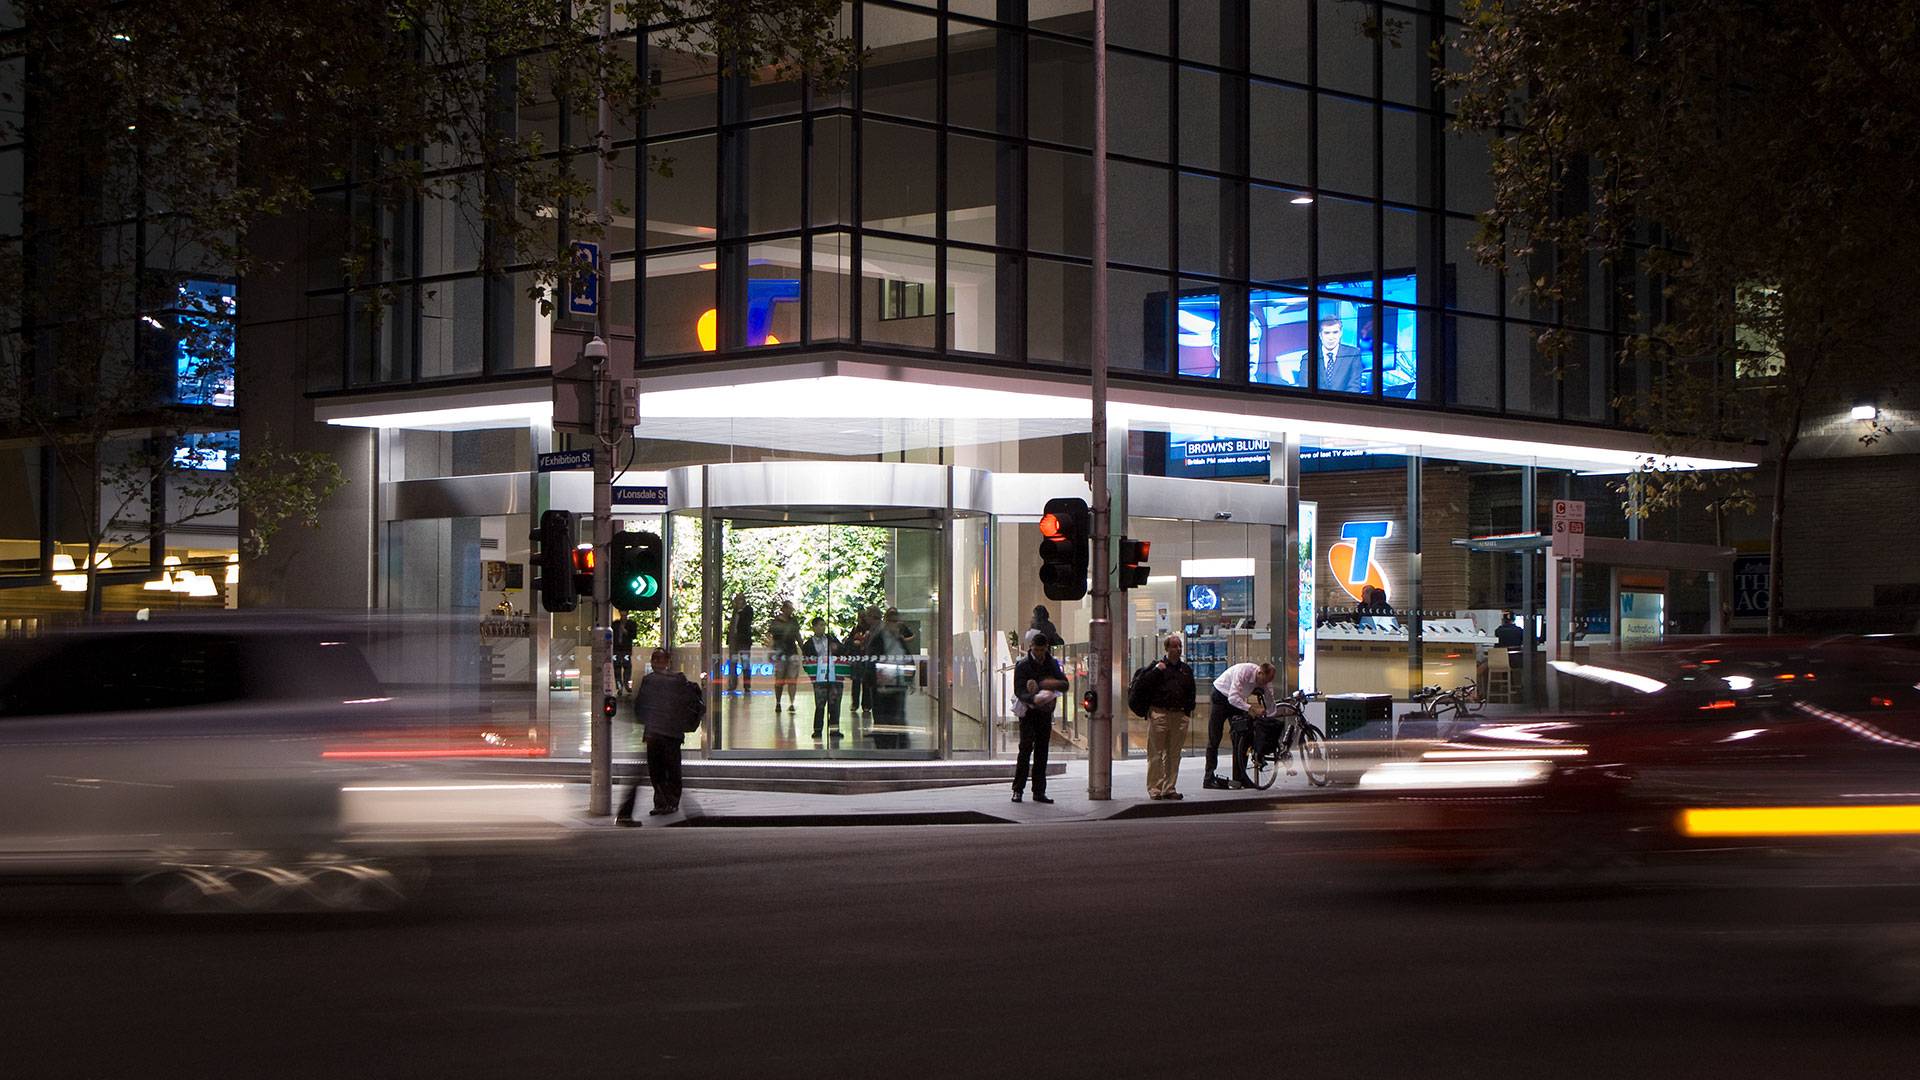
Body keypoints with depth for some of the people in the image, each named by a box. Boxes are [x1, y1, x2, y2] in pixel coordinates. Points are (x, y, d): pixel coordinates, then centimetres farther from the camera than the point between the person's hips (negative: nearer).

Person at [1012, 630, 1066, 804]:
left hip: (1045, 711, 4)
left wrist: (1053, 683, -23)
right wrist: (1033, 699, -36)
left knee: (1042, 750, 4)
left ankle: (1039, 791, 8)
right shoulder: (1023, 665, -9)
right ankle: (1018, 789, -7)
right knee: (1026, 748, -11)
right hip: (1028, 711, -4)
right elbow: (1019, 691, -16)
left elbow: (1065, 684, 0)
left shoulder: (1052, 663, 5)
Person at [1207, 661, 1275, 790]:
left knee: (1241, 739, -4)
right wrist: (1249, 708, -49)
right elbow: (1233, 697, -40)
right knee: (1214, 739, -6)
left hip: (1237, 700, 6)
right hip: (1221, 696, -6)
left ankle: (1239, 778, -2)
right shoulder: (1243, 671, -34)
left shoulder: (1264, 679, -14)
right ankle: (1209, 778, -6)